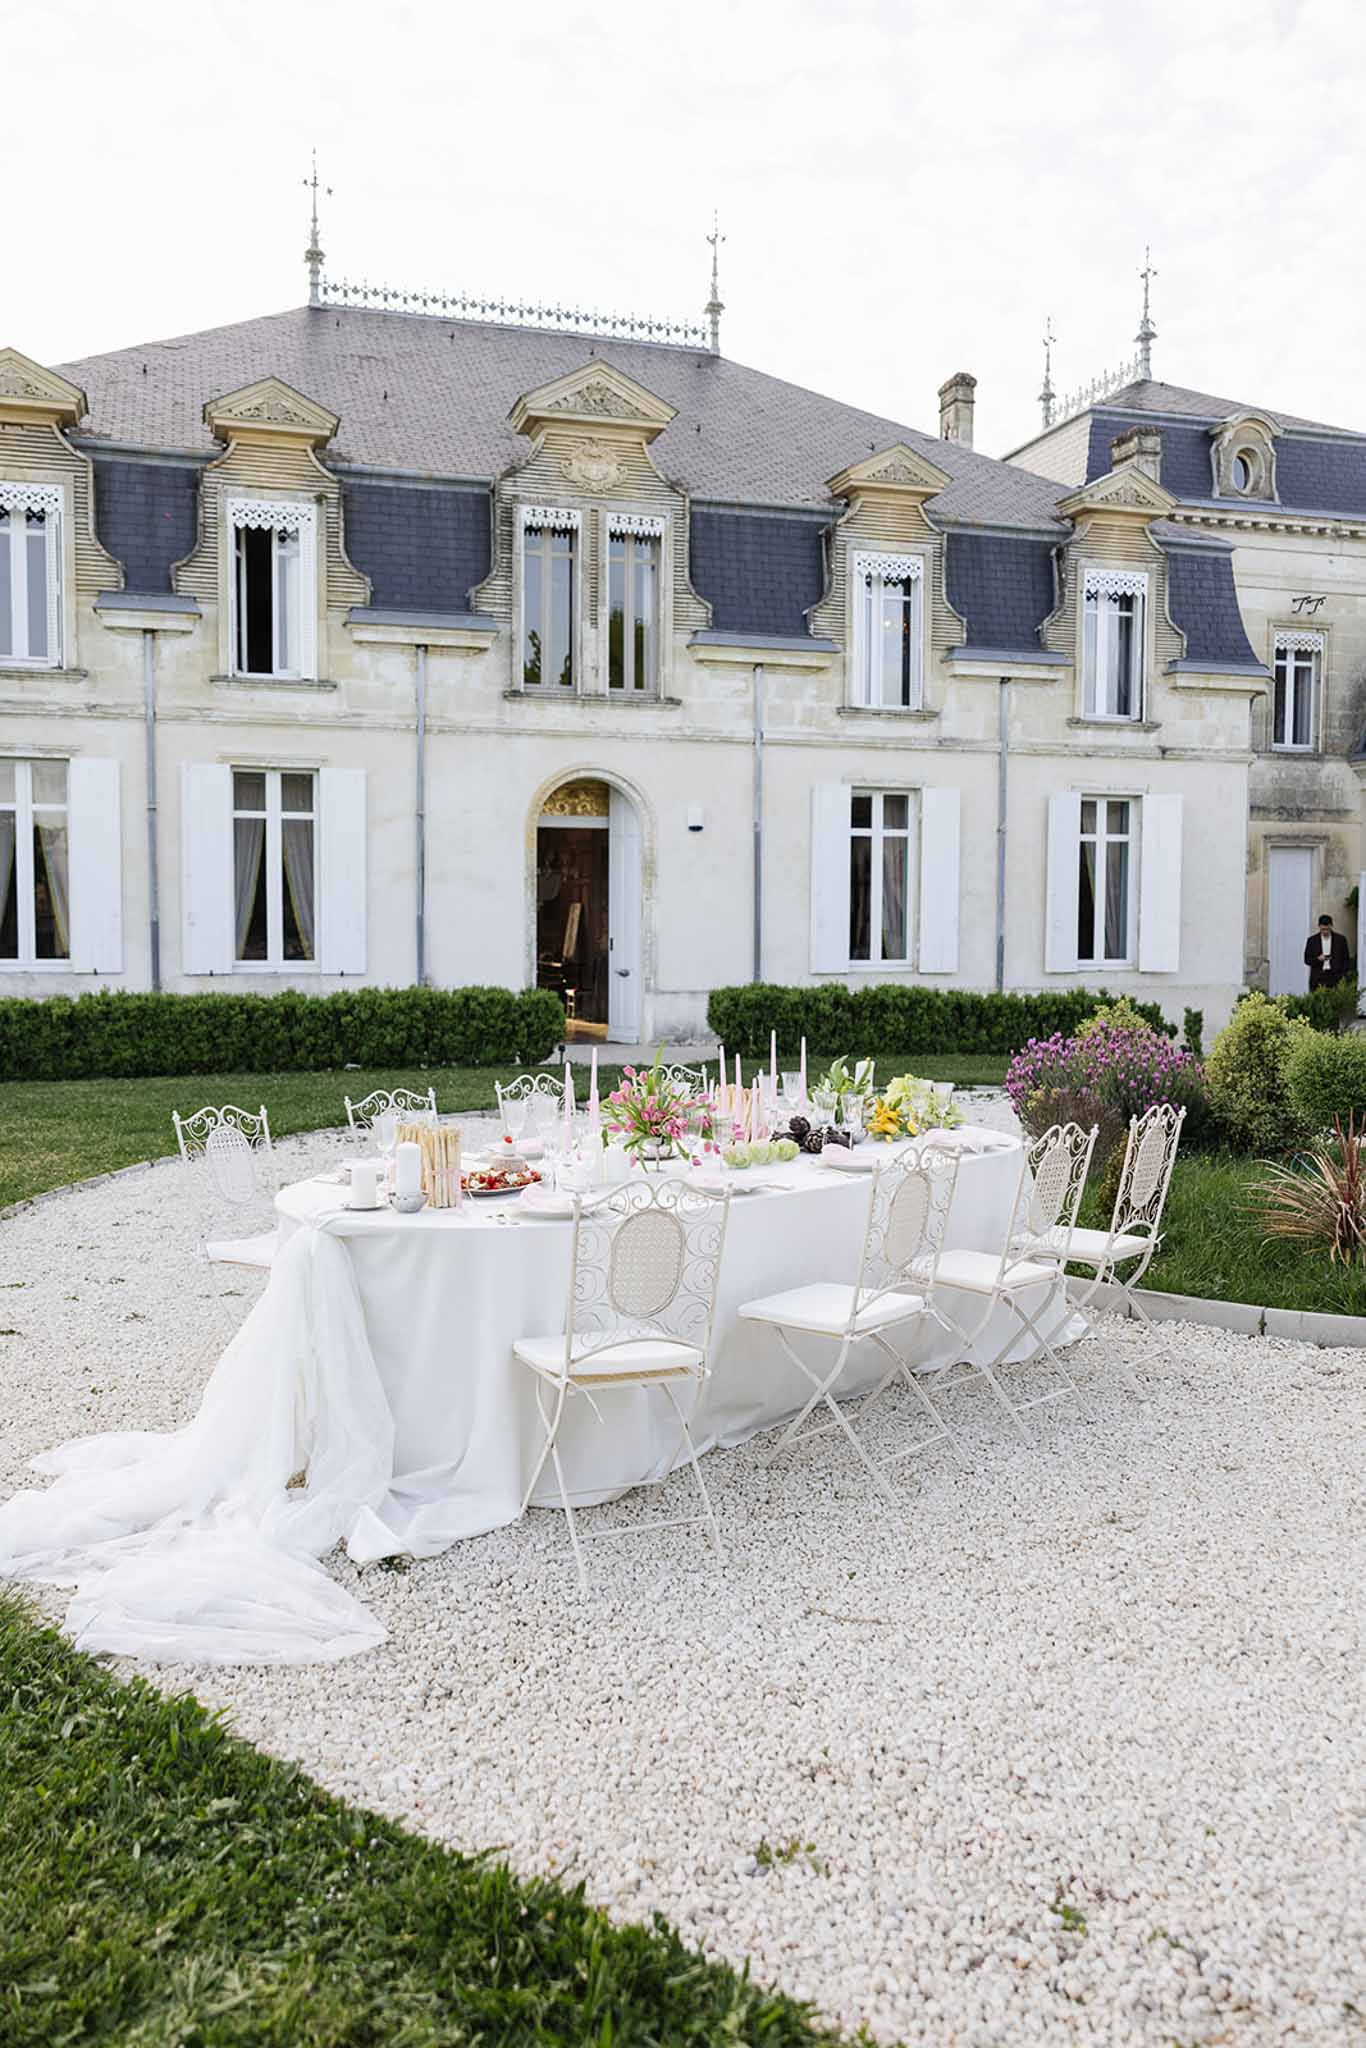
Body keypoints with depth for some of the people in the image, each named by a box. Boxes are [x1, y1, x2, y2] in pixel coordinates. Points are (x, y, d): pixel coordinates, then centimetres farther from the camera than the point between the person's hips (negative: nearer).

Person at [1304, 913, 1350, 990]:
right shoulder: (1312, 940, 6)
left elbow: (1345, 959, 7)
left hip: (1335, 978, 0)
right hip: (1318, 979, 0)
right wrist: (1318, 959, -14)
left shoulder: (1340, 939, 6)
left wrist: (1344, 976, -1)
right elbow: (1307, 960, 6)